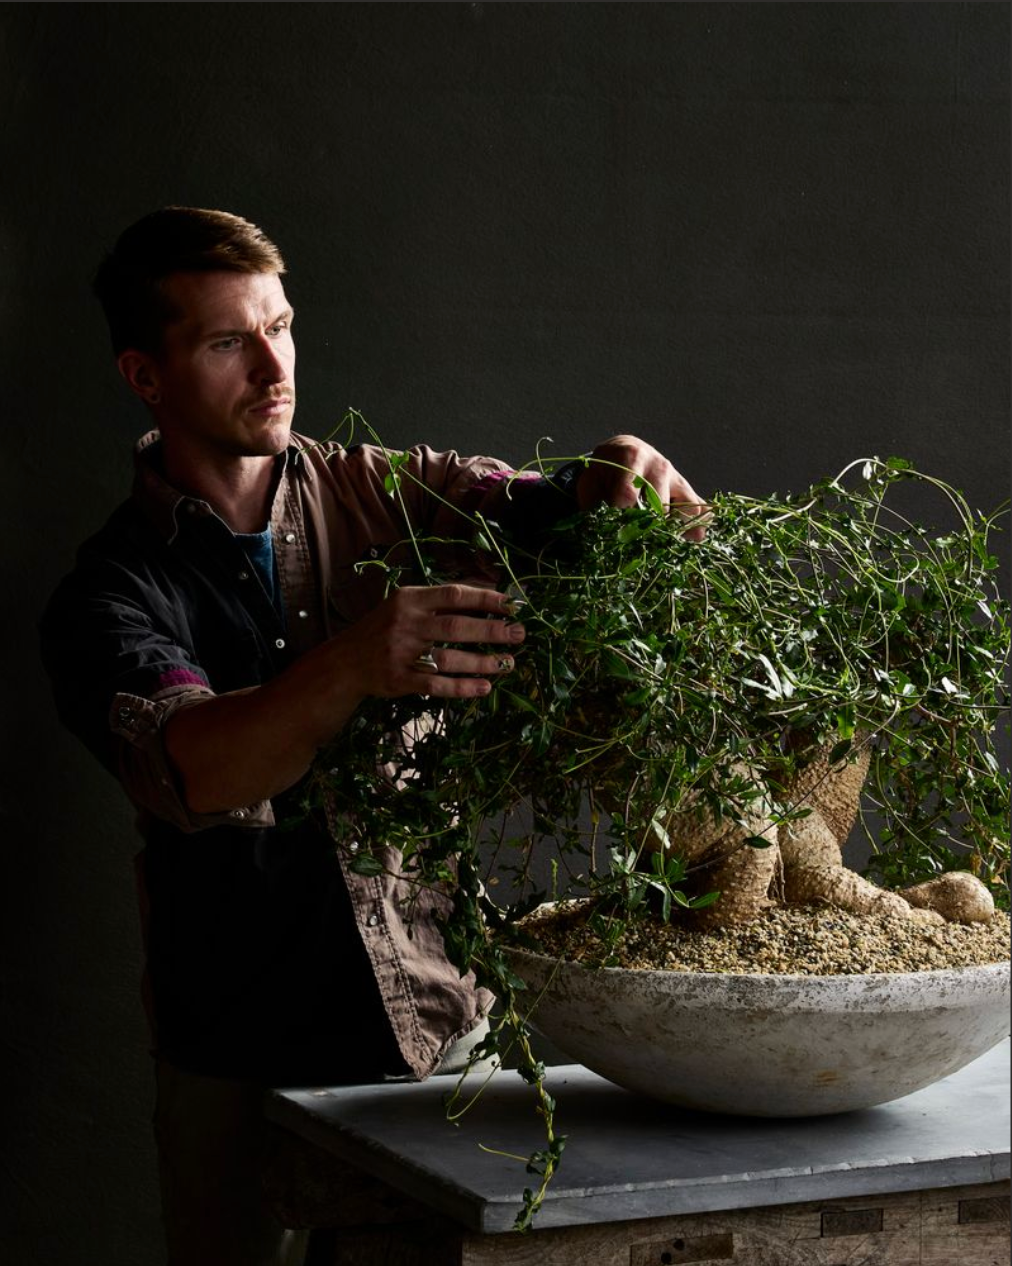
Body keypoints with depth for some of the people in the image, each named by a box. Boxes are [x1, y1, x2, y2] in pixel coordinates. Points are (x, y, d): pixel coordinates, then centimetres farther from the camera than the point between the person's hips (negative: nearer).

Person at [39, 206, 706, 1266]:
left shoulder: (389, 494, 4)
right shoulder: (110, 594, -7)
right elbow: (183, 772, -26)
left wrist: (632, 485, -31)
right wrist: (353, 669, -44)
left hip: (444, 1027, 3)